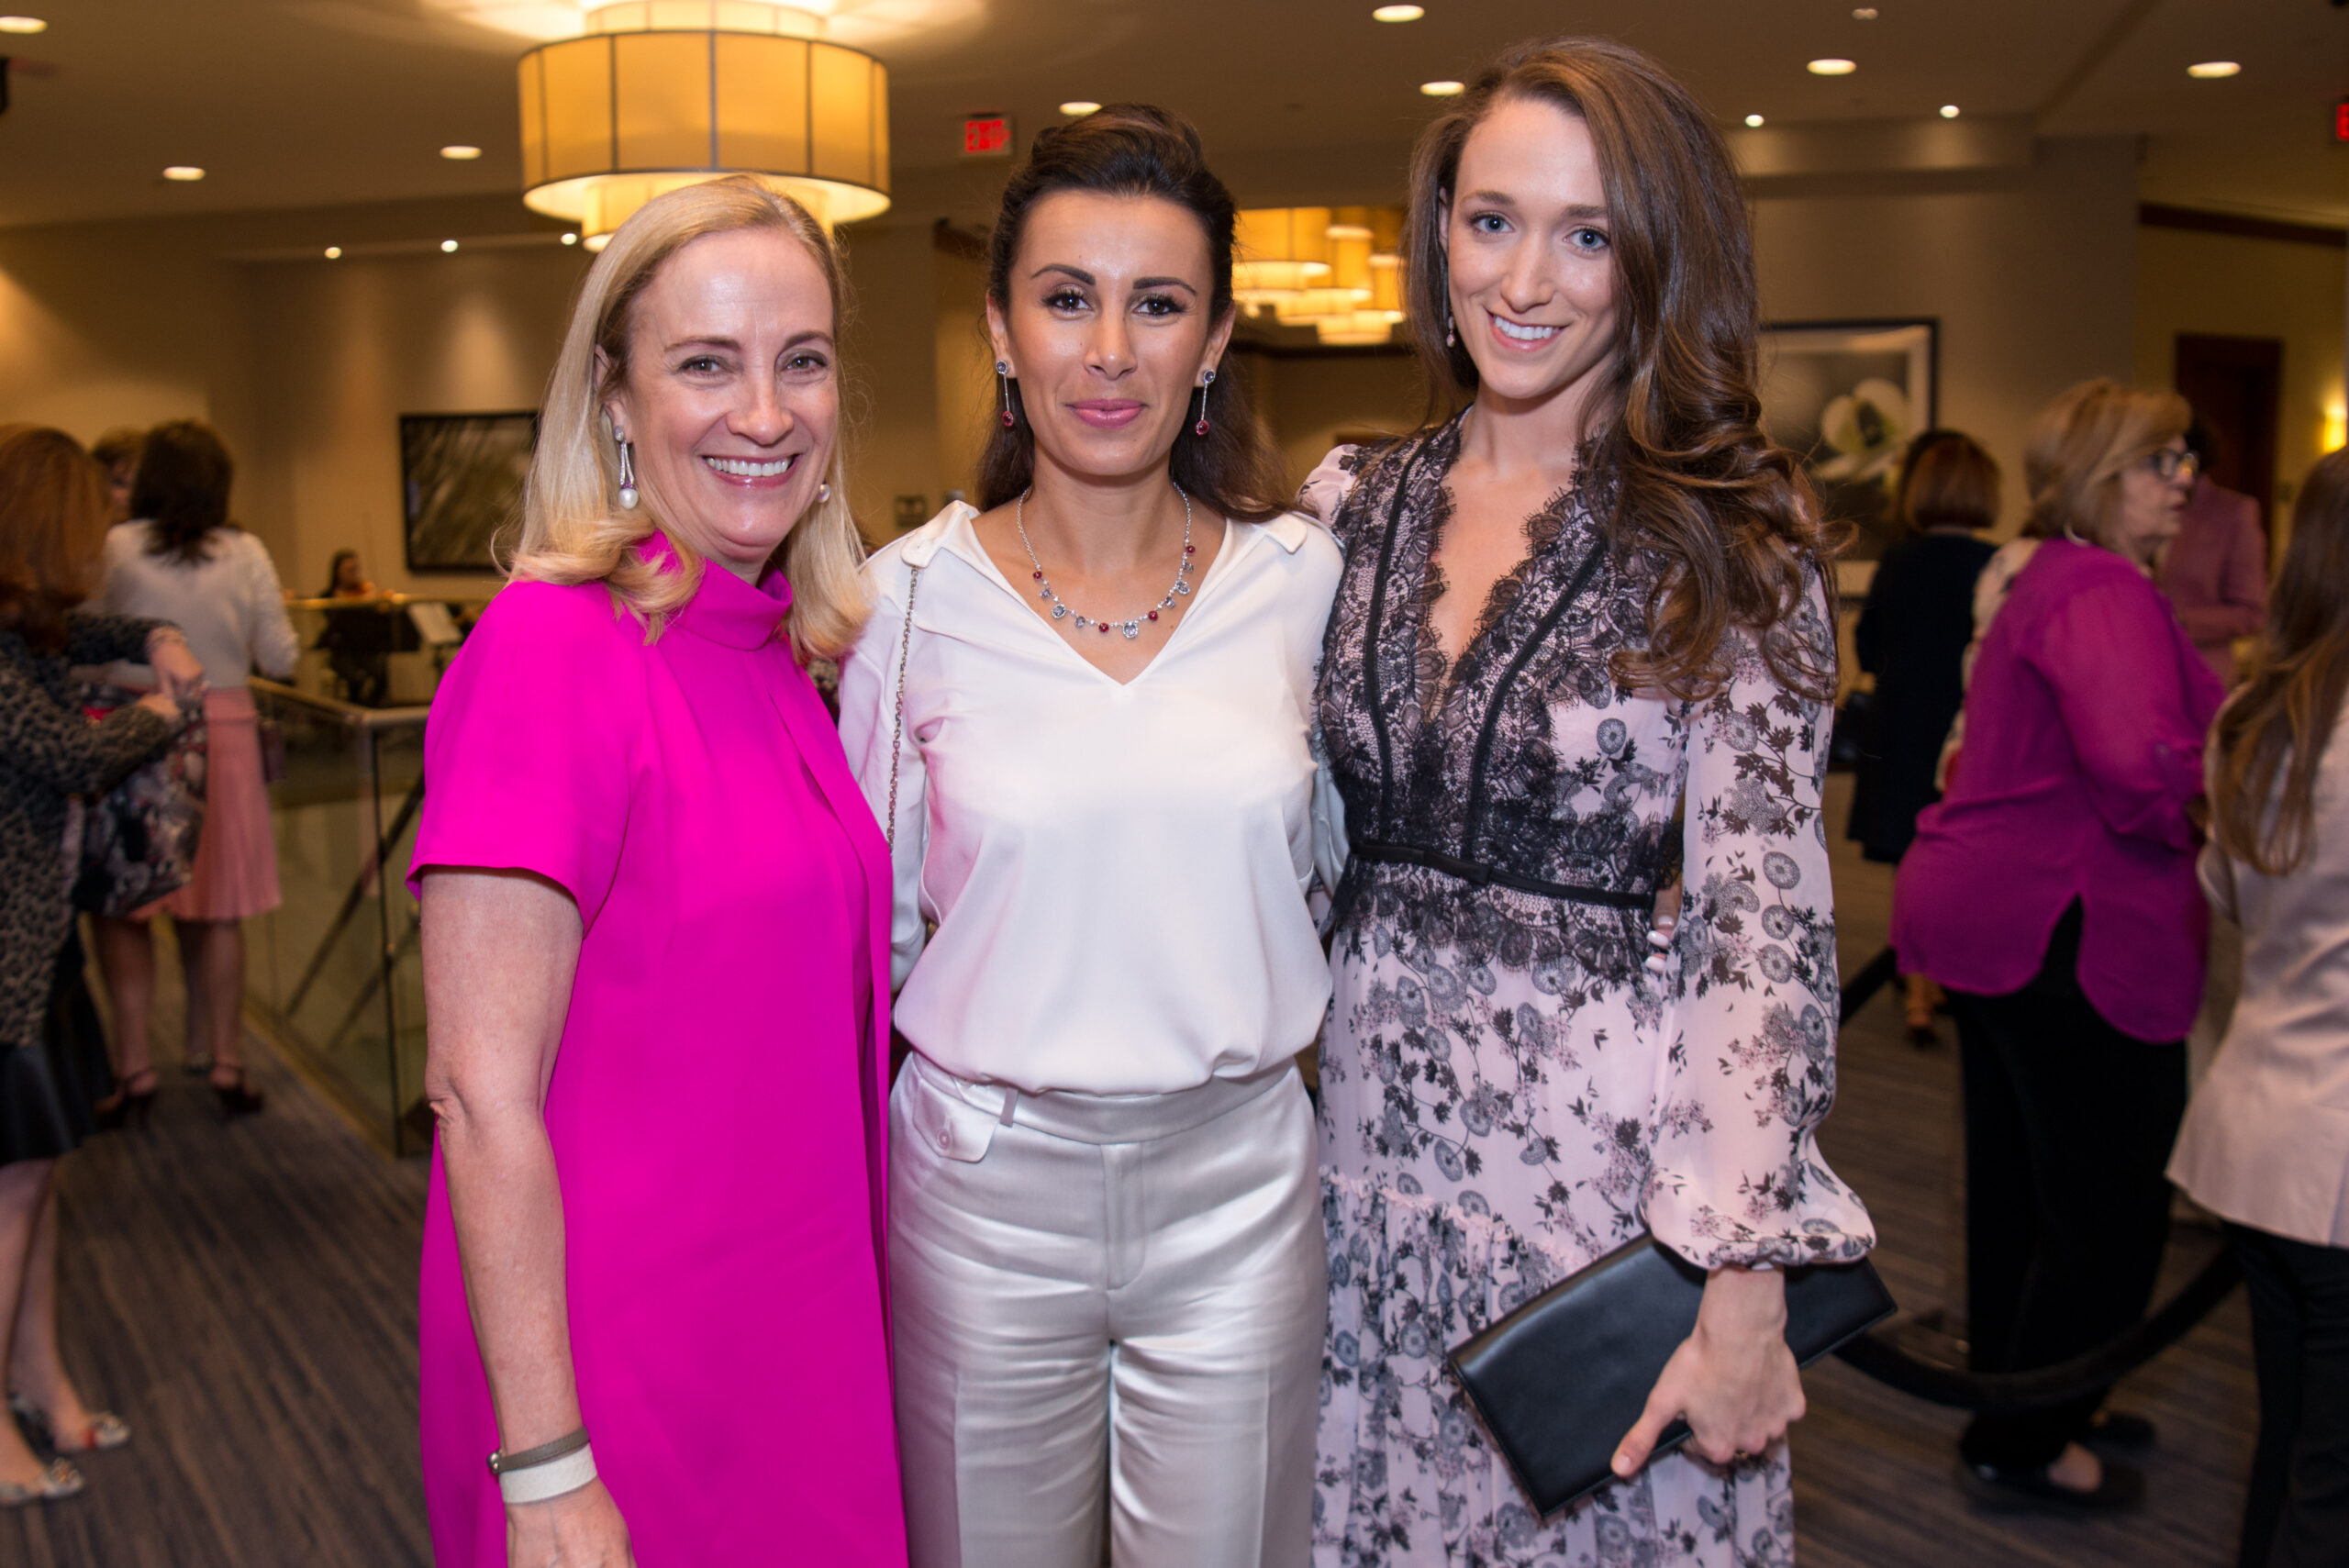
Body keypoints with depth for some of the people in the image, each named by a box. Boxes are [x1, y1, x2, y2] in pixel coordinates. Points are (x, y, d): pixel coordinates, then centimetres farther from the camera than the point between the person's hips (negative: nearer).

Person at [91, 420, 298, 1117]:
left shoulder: (117, 548, -6)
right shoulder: (247, 554, -1)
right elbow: (280, 659, 2)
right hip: (224, 731, 2)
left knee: (123, 905, 10)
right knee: (216, 909, 9)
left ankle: (135, 1061, 6)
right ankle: (222, 1059, 14)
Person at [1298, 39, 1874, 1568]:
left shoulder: (1734, 541, -8)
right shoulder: (1353, 502, 3)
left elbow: (1765, 916, -13)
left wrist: (1745, 1271, -17)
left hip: (1608, 1138, -3)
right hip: (1369, 1113, 4)